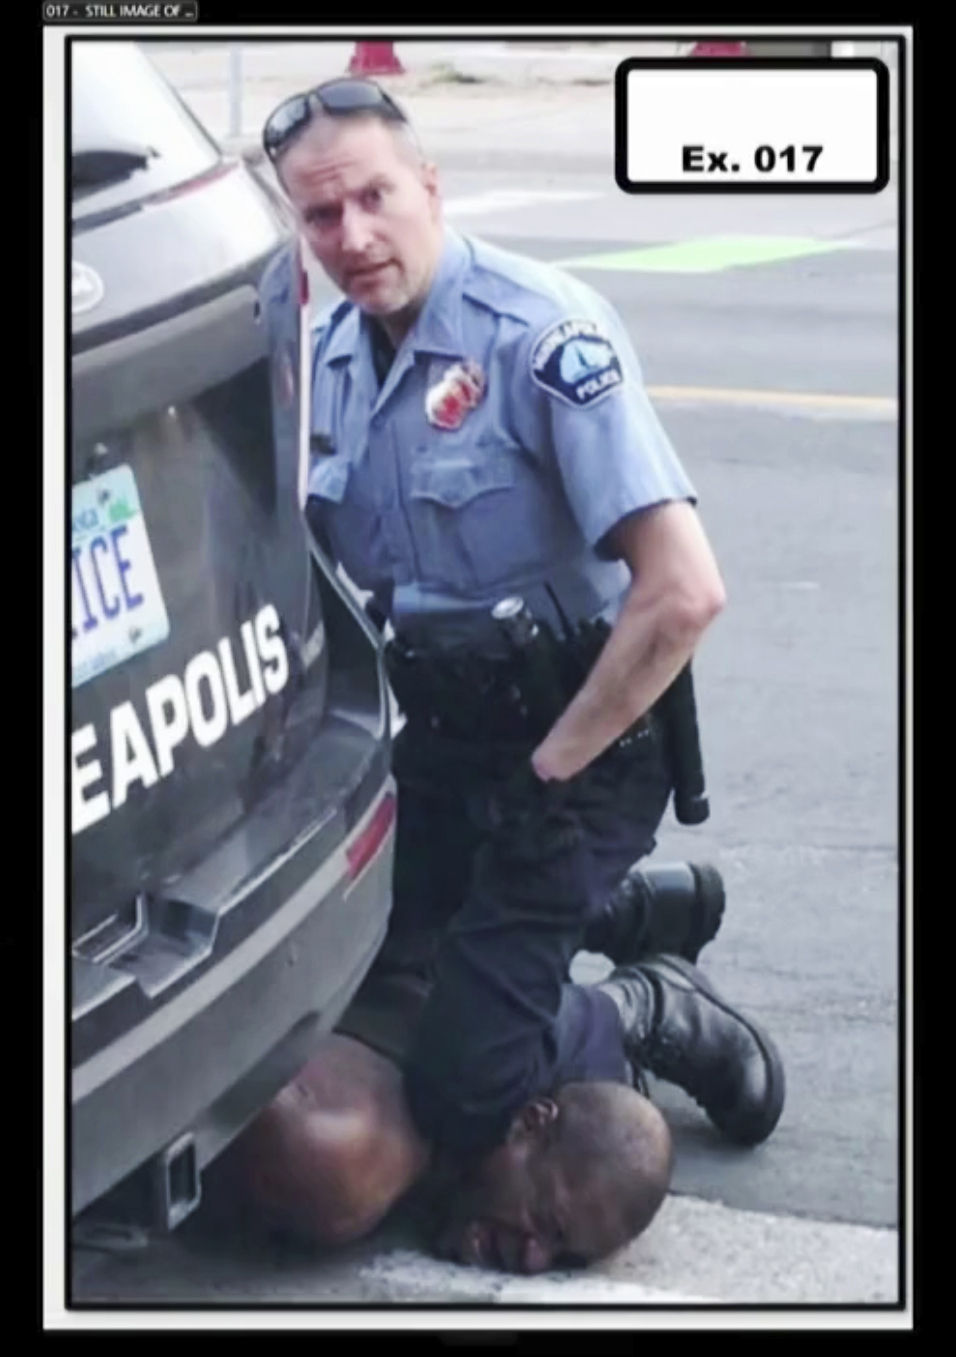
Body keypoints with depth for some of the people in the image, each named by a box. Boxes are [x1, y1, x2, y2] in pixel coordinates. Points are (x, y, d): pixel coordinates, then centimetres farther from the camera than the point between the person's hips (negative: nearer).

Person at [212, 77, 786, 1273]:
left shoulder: (542, 335, -21)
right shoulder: (329, 356, 2)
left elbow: (684, 591, -27)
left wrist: (547, 777, -19)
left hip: (571, 739, -8)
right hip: (428, 736, 8)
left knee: (460, 1084, -15)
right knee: (323, 992, 14)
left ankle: (657, 1015, 14)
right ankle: (626, 909, 28)